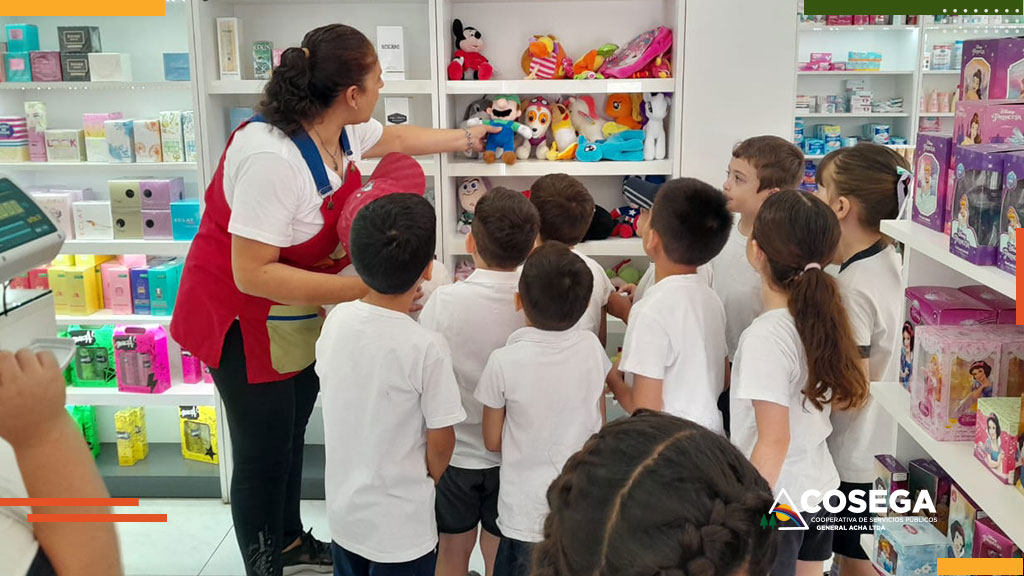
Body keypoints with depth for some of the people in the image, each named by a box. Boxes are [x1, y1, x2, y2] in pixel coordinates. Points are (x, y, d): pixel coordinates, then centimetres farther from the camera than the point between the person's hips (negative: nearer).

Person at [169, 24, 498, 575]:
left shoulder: (341, 130, -6)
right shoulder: (271, 157, -34)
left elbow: (397, 138, 17)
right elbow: (252, 274, -33)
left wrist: (465, 138, 30)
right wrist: (360, 289, -35)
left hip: (300, 312, 9)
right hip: (243, 318, -9)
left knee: (293, 429, 22)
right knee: (263, 451, 5)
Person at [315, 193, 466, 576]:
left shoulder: (336, 320, -11)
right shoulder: (427, 348, -25)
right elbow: (440, 443, -16)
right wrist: (427, 483, 4)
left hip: (343, 511, 5)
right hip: (401, 524, -5)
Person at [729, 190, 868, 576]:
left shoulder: (766, 337, -24)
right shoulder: (822, 317, -2)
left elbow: (773, 441, -23)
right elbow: (847, 396, 13)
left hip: (777, 500, -7)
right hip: (819, 488, 7)